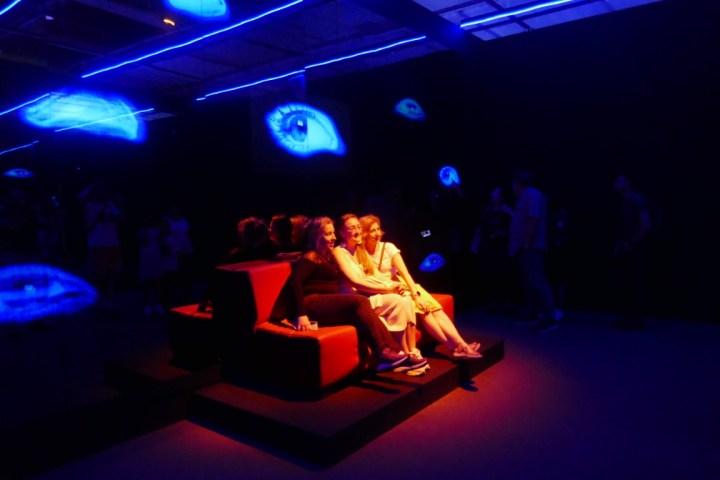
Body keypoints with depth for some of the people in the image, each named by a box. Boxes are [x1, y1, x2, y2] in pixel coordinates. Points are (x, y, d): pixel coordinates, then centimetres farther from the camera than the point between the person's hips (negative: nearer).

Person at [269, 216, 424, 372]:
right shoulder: (311, 256, -2)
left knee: (361, 313, -20)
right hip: (312, 304, -8)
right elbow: (295, 282, -17)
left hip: (328, 304, 8)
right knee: (360, 301, -26)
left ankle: (394, 351, -31)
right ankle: (382, 352, -27)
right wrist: (301, 314, -27)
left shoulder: (328, 256, 27)